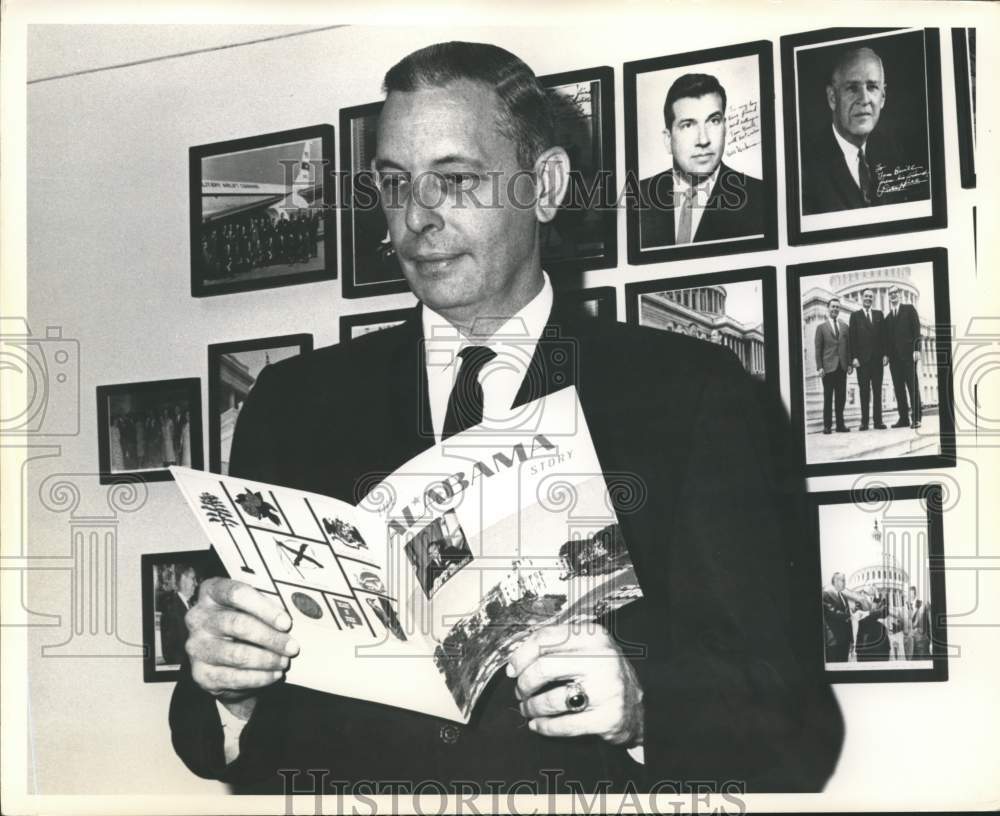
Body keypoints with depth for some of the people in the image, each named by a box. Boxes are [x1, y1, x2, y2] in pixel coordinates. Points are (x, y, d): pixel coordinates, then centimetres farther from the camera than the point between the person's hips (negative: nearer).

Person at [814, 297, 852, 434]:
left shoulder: (844, 327, 12)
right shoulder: (821, 327, 3)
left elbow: (848, 347, 13)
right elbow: (818, 349, 0)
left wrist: (849, 364, 3)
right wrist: (819, 367, -7)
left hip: (842, 367, 3)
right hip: (828, 367, -3)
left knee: (841, 397, 5)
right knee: (828, 398, -1)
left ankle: (840, 424, 10)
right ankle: (827, 425, 2)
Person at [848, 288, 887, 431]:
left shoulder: (879, 314, 13)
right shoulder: (855, 316, 6)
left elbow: (883, 335, 10)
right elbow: (851, 338, 0)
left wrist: (885, 354, 0)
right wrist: (853, 357, -9)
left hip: (877, 358, 2)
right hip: (862, 359, -2)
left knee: (877, 390, 2)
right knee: (864, 391, -2)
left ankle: (878, 421, 3)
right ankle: (864, 422, -2)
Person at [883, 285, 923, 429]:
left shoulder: (909, 309, 6)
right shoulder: (888, 317, 18)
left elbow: (916, 328, -2)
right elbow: (887, 337, 16)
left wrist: (917, 349, -12)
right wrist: (886, 354, 4)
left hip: (908, 353, -5)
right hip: (894, 356, 5)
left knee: (913, 386, -5)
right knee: (898, 388, 2)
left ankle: (916, 418, -6)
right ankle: (903, 418, 3)